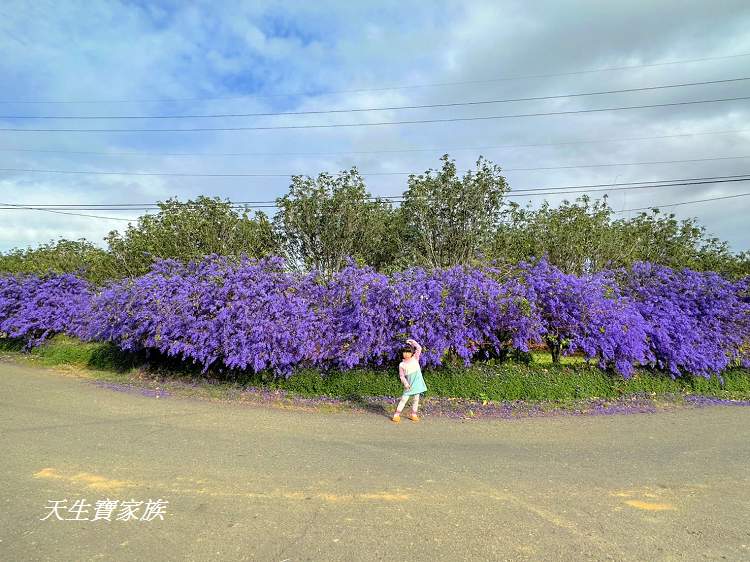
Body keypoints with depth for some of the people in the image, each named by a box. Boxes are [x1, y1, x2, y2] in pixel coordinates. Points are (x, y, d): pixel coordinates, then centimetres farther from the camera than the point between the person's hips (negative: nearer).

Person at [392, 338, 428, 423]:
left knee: (416, 399, 9)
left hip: (417, 383, 2)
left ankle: (413, 414, 21)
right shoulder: (402, 364, -1)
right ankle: (397, 414, 1)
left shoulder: (415, 359, 3)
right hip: (409, 384, -2)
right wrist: (405, 383, -16)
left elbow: (419, 348, 0)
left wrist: (412, 342, 0)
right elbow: (402, 376, -2)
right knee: (404, 399, -6)